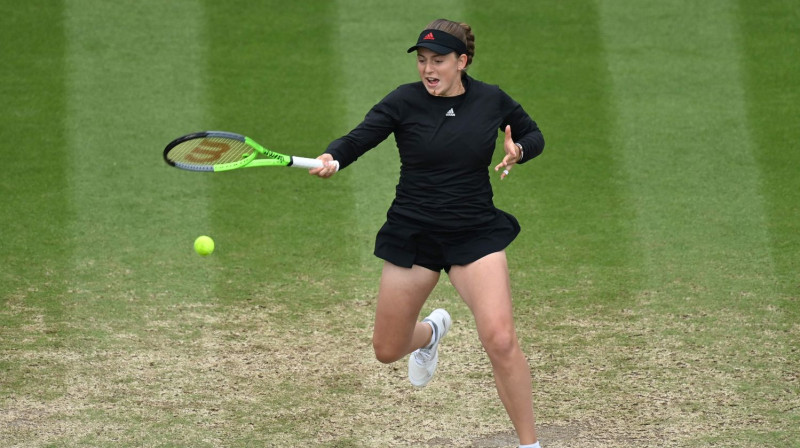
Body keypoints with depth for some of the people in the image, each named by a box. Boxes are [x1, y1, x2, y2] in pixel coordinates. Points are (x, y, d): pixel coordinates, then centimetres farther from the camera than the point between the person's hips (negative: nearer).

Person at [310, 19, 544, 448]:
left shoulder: (492, 100, -2)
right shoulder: (404, 101, -8)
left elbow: (533, 134, 15)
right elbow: (357, 138, -20)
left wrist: (518, 151, -8)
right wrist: (332, 158, -43)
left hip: (476, 234, -1)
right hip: (412, 234, 1)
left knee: (500, 341, -20)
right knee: (387, 350, 10)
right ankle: (431, 331, 48)